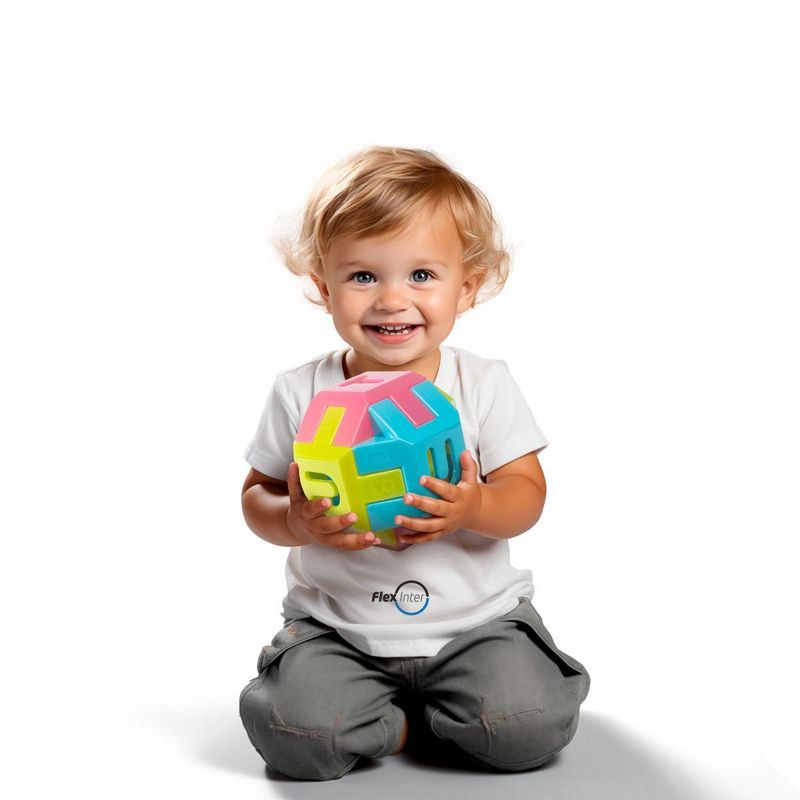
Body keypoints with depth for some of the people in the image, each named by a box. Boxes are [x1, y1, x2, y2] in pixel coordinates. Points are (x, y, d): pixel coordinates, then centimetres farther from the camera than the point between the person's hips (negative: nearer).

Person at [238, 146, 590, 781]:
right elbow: (257, 495, 4)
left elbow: (527, 492, -4)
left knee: (529, 728, -22)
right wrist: (297, 522, -19)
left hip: (476, 617, 0)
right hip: (337, 626, 0)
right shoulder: (300, 393, -3)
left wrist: (474, 509, -26)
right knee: (293, 732, -24)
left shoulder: (484, 384, -4)